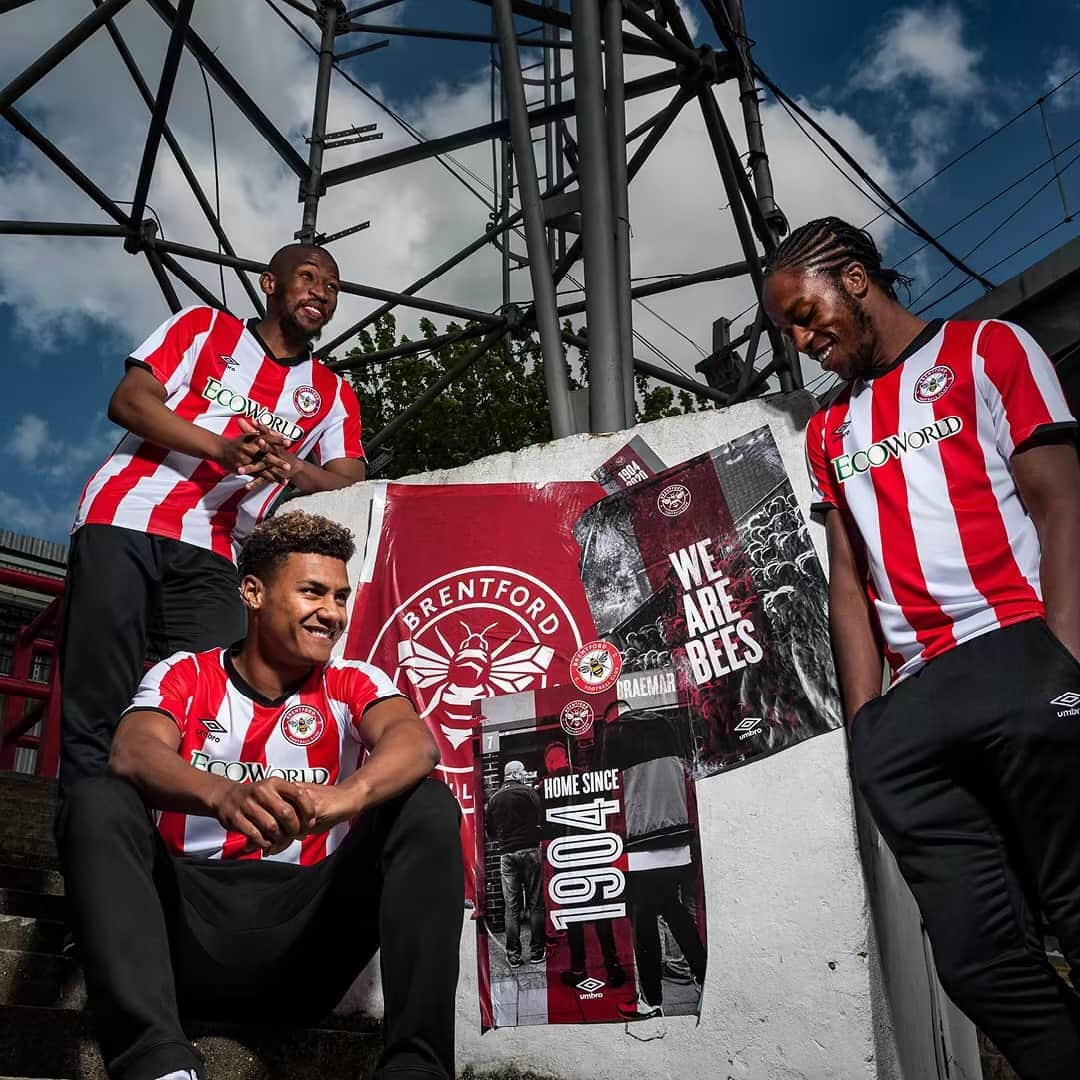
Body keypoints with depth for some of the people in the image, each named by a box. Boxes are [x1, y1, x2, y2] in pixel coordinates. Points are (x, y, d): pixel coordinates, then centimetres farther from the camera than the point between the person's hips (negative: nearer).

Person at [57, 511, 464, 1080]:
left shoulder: (352, 684, 7)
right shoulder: (184, 675, 6)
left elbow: (415, 742, -16)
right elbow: (133, 752, -17)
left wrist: (346, 796, -40)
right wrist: (224, 796, -40)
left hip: (305, 931, 1)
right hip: (189, 917, 0)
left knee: (428, 806, -18)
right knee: (96, 801, -22)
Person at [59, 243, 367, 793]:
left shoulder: (333, 395, 18)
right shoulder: (203, 326, 12)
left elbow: (350, 482, 5)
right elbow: (128, 401, 0)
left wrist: (292, 468, -18)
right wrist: (223, 449, -15)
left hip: (210, 555, 2)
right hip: (123, 522, -2)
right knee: (97, 711, -8)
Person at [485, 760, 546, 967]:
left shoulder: (494, 799, 8)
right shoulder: (528, 792, -3)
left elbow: (491, 830, 12)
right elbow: (541, 820, -7)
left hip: (506, 854, 3)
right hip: (530, 850, -3)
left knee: (511, 907, 5)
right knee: (535, 903, 4)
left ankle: (513, 955, 4)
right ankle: (537, 951, 5)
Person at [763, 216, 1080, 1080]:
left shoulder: (987, 350, 12)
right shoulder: (829, 433, 26)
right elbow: (849, 583, 17)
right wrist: (863, 724, 6)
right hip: (910, 705, 5)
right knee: (984, 962, -1)